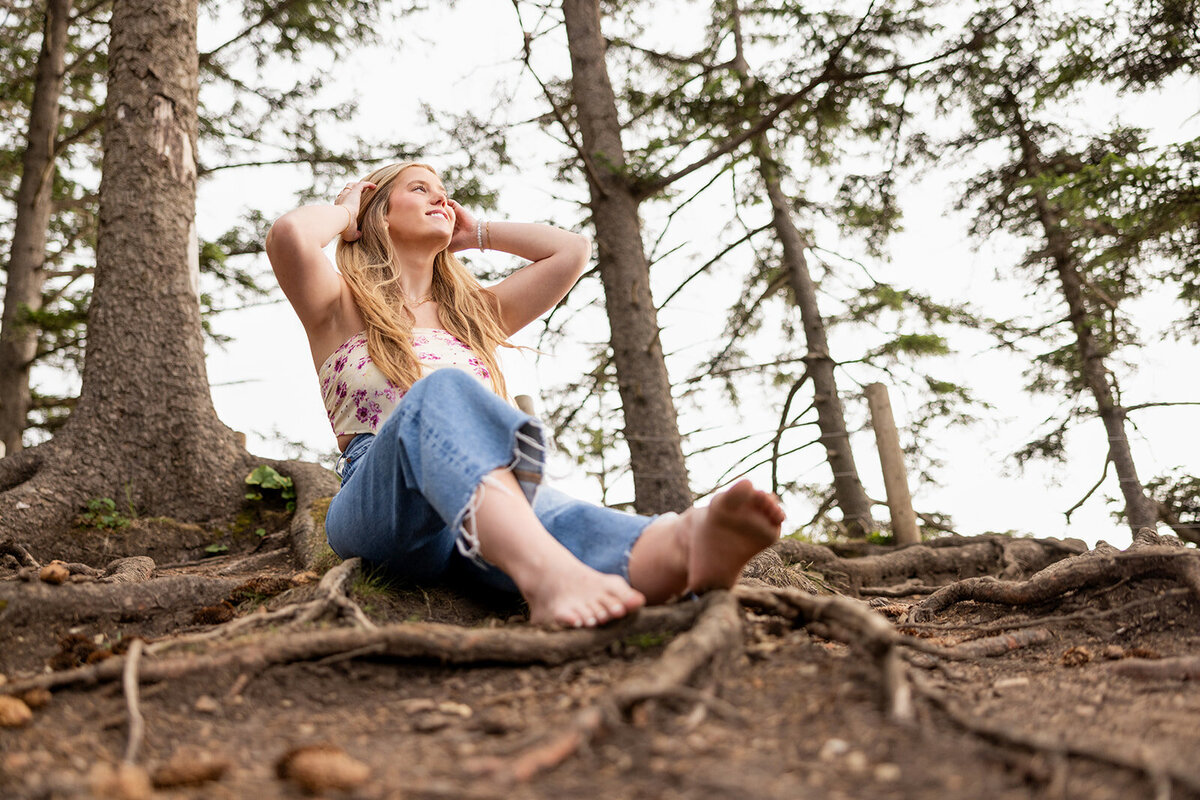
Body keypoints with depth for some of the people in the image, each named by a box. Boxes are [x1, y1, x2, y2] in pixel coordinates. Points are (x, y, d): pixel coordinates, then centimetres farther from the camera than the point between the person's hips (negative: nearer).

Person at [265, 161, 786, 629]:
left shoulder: (472, 313, 33)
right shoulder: (342, 308, 19)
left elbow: (572, 250, 28)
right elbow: (289, 235, -4)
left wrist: (475, 233, 35)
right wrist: (344, 212, 17)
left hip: (482, 512, 4)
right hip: (379, 508, -3)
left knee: (551, 517, -34)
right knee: (442, 392, -36)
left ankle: (680, 551, -70)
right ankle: (547, 574, -65)